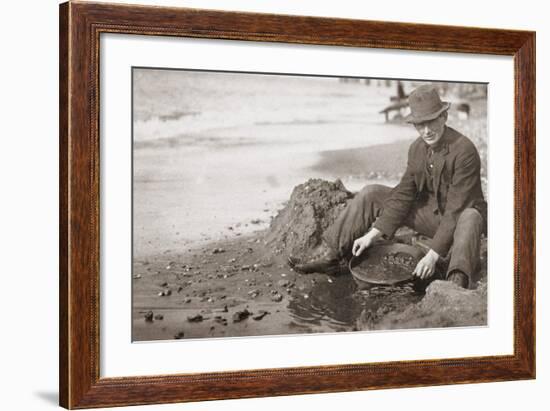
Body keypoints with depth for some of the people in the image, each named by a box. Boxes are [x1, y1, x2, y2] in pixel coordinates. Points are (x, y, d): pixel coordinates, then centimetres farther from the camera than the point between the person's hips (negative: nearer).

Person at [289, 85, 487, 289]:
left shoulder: (464, 150, -26)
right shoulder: (417, 148, -4)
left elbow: (456, 209, -30)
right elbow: (403, 195, -3)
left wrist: (433, 255, -35)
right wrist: (372, 235, -12)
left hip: (460, 219, -6)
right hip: (431, 214, 7)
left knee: (470, 218, -43)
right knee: (371, 194, -4)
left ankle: (457, 282, -63)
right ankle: (329, 256, -7)